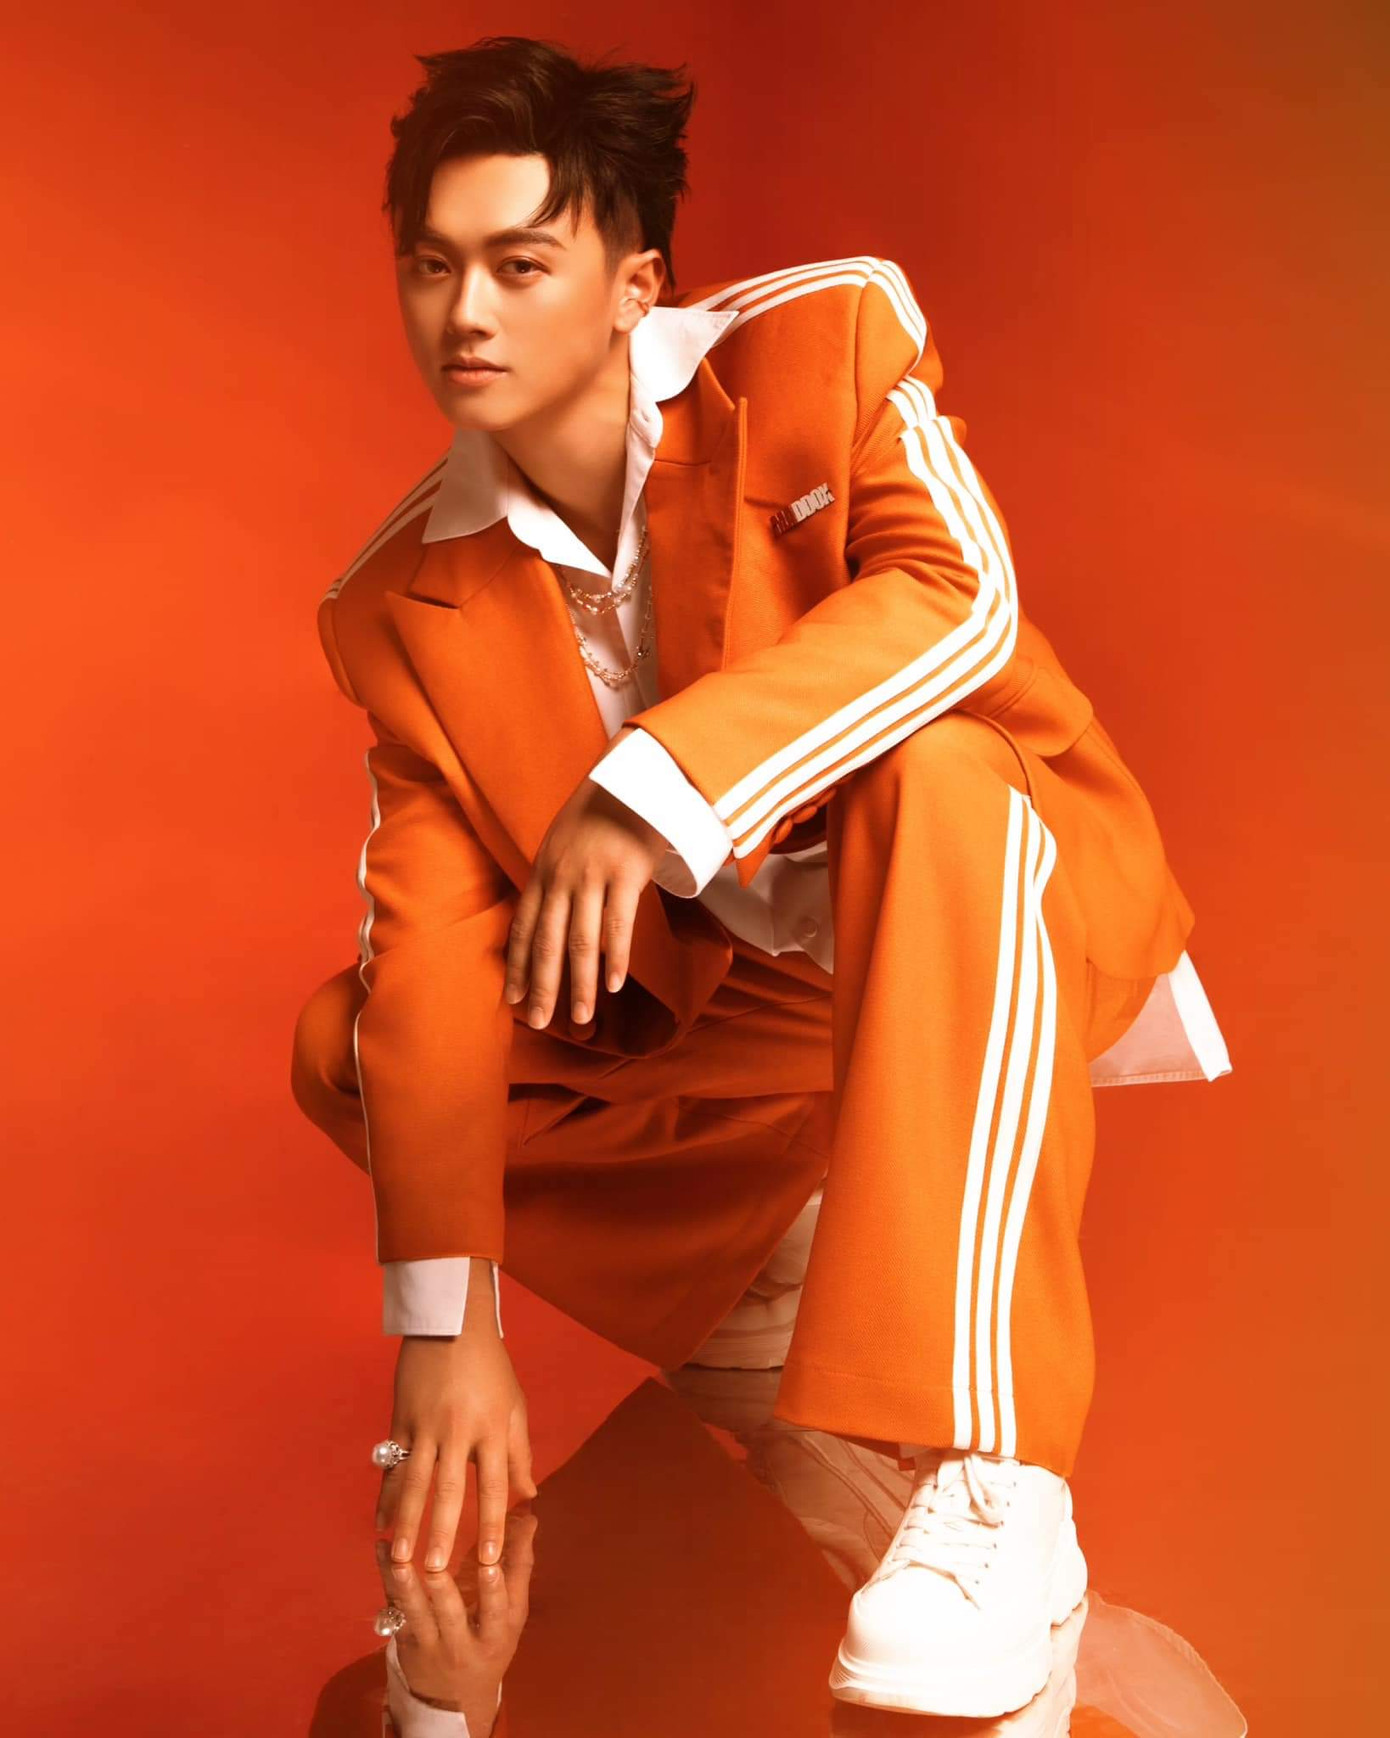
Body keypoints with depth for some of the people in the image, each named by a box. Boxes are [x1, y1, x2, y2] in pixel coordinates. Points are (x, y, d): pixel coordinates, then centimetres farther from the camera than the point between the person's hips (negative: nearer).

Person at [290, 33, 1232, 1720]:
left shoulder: (823, 338, -14)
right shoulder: (400, 604, -8)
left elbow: (958, 598, -30)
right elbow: (434, 957, -12)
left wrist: (657, 781, -40)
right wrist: (446, 1328, -19)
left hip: (1002, 902, -4)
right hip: (721, 1008, 5)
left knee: (929, 773, -37)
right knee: (344, 1042, -6)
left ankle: (994, 1489, -41)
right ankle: (777, 1259, 12)